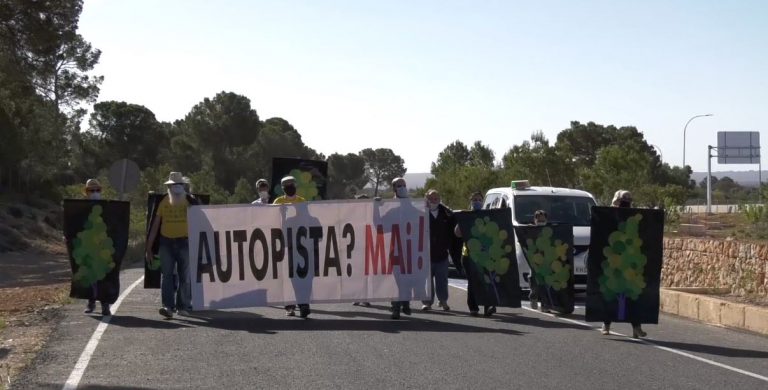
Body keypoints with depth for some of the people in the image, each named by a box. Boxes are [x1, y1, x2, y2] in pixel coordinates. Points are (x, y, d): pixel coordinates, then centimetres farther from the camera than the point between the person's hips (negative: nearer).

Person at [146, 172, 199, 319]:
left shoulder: (190, 201, 3)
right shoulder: (163, 202, 6)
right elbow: (155, 225, 8)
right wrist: (149, 247, 5)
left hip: (184, 242, -1)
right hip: (166, 242, 1)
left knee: (185, 276, 5)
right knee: (166, 275, -7)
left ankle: (183, 306, 13)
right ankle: (168, 306, -12)